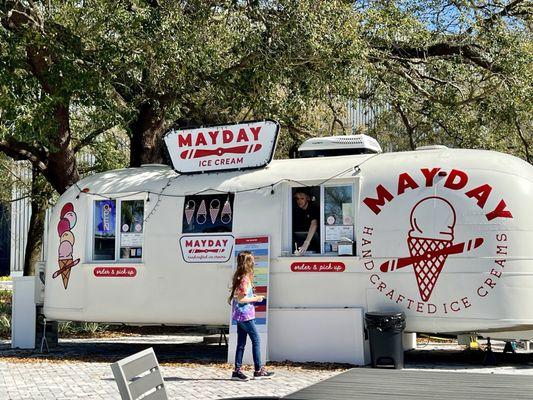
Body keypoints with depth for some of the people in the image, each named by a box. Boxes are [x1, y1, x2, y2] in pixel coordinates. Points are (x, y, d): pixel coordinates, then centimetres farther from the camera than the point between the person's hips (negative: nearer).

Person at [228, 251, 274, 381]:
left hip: (239, 316, 9)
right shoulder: (245, 279, -18)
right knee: (256, 340, 0)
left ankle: (237, 371, 10)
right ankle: (258, 370, 5)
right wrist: (255, 299, -11)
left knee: (241, 343, 10)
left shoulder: (239, 277, 10)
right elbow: (241, 299, -21)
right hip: (245, 315, -9)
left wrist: (253, 297, 16)